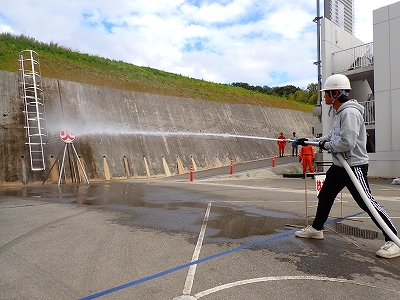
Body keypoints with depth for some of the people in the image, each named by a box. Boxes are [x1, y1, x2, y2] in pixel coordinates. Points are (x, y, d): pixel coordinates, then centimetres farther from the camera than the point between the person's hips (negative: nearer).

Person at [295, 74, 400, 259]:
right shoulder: (339, 113, 12)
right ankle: (316, 229, 32)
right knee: (325, 196, 17)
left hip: (354, 166, -10)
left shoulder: (350, 113, -21)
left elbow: (347, 142, -30)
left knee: (367, 203, -8)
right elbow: (332, 137, 20)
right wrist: (309, 141, 19)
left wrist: (326, 145, -13)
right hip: (339, 165, 11)